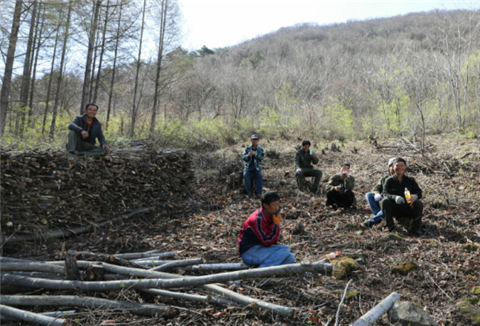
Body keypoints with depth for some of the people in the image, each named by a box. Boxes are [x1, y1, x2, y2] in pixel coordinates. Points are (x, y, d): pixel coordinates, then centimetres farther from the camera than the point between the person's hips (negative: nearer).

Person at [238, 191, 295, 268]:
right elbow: (266, 242, -22)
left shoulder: (271, 215, 5)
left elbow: (272, 240, 13)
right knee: (284, 250, -21)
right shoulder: (258, 219, -22)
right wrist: (276, 224, -19)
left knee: (290, 258, -4)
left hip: (261, 248, 9)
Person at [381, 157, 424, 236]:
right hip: (395, 209, -1)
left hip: (408, 208, 1)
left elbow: (419, 192, -2)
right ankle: (389, 226, -20)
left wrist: (415, 196, -30)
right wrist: (395, 197, -37)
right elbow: (385, 194, -12)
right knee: (385, 201, -28)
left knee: (419, 203, -28)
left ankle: (415, 227, -13)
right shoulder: (389, 181, 0)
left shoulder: (410, 180, 5)